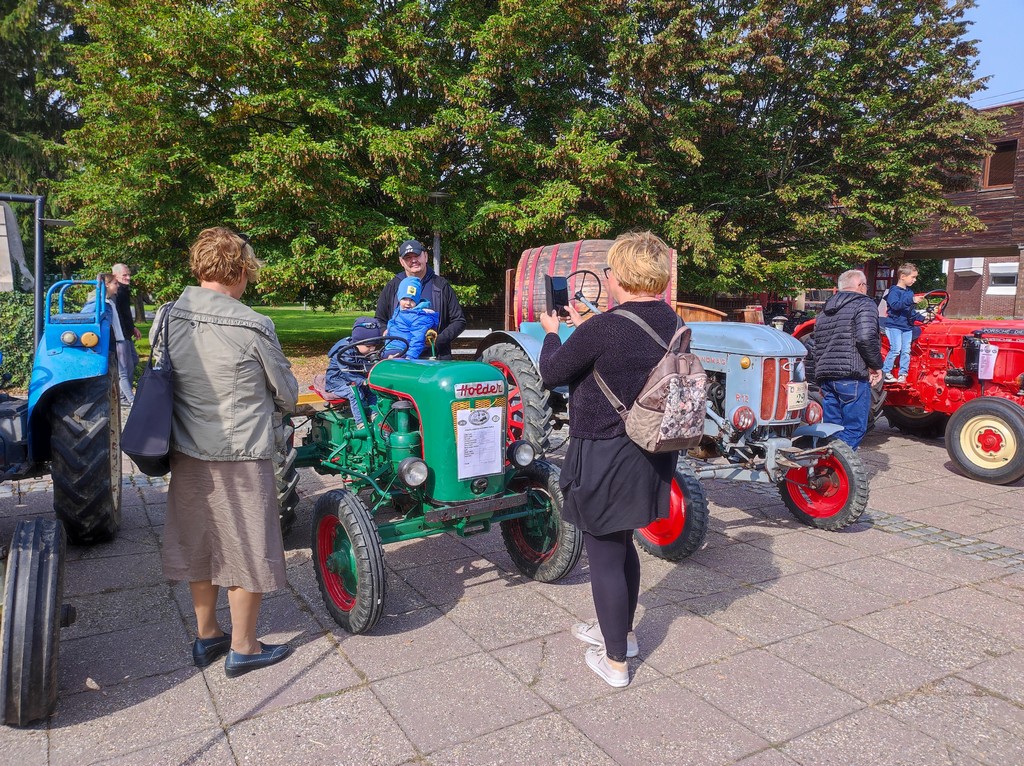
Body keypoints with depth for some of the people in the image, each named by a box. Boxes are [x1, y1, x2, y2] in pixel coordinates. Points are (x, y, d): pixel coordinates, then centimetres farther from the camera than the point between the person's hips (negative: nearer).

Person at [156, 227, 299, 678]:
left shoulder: (167, 318, -2)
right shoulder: (251, 327, -19)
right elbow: (287, 393, -7)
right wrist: (269, 404, 15)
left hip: (187, 453, 6)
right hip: (241, 455, -6)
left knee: (199, 544, 19)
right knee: (247, 551, 9)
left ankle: (207, 636, 35)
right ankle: (243, 649, 22)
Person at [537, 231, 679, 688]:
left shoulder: (604, 328, -23)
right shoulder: (671, 325, 0)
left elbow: (551, 373, -8)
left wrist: (552, 333, 10)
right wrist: (585, 329, 18)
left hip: (605, 457, -8)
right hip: (649, 455, 8)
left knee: (604, 555, 7)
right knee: (622, 545, 24)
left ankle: (615, 661, 20)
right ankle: (621, 632, 42)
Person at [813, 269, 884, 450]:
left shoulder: (825, 311, 23)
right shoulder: (864, 304, -1)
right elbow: (866, 338, -17)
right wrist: (876, 365, -5)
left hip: (825, 376, 8)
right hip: (852, 377, -8)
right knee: (854, 429, -3)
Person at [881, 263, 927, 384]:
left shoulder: (910, 292, 16)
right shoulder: (894, 291, -7)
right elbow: (895, 305, -26)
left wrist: (922, 318, 14)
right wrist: (911, 300, -34)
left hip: (907, 327, 7)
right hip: (894, 325, -7)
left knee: (906, 351, 4)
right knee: (896, 349, -12)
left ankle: (902, 374, 11)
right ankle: (885, 373, -3)